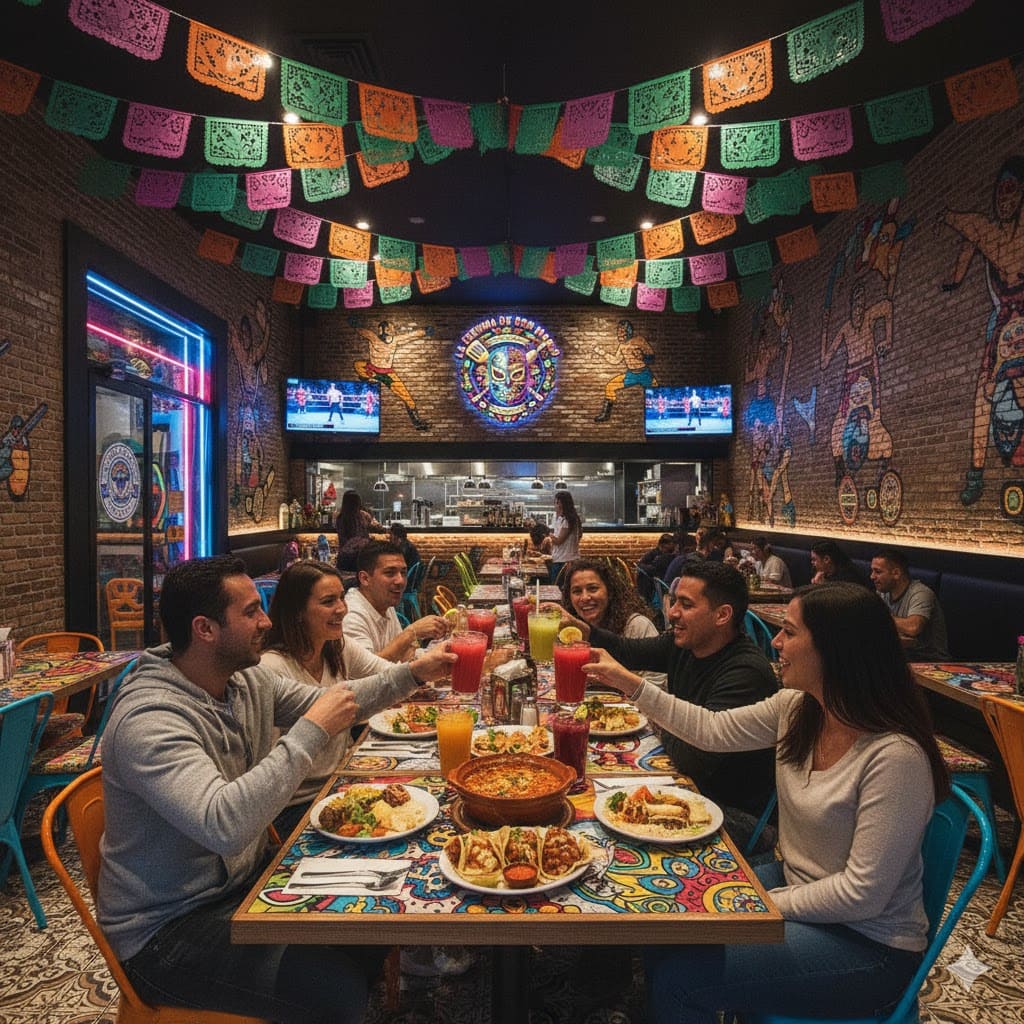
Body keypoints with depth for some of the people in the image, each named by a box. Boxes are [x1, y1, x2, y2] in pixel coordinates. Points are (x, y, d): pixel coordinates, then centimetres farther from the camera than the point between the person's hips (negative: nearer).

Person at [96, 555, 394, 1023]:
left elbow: (327, 703, 10)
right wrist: (311, 731, -33)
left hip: (244, 877, 8)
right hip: (167, 927, -7)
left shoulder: (249, 680, -3)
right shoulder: (148, 719, -27)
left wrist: (412, 671, 3)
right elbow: (225, 826, -39)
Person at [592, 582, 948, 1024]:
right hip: (794, 884, 7)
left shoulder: (896, 756, -29)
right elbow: (712, 730, 4)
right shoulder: (797, 707, -7)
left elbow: (863, 895, -24)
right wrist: (630, 684, 2)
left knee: (677, 977, -15)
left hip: (868, 943, -7)